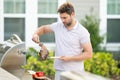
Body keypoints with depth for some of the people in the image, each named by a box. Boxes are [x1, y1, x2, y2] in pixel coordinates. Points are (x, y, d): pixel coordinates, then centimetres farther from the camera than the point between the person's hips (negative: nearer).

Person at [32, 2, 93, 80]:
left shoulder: (82, 32, -9)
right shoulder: (58, 26, 4)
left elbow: (89, 54, -10)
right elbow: (44, 28, 22)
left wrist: (70, 58, -17)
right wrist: (36, 34, 0)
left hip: (75, 72, -4)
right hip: (60, 71, 4)